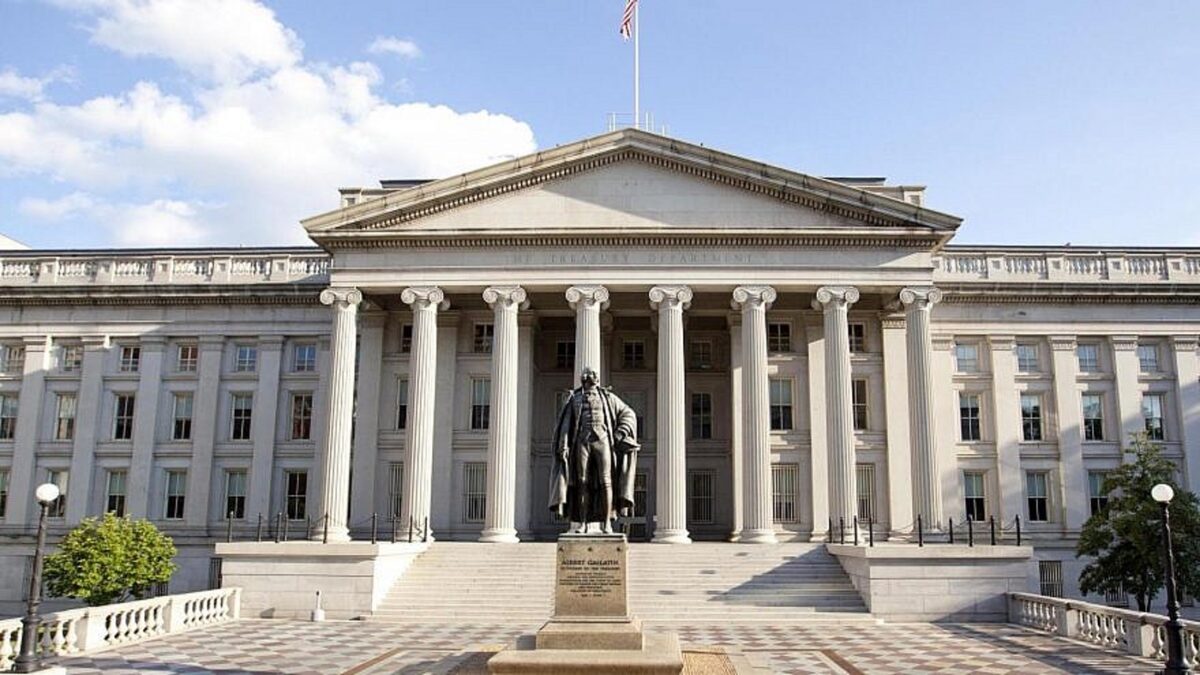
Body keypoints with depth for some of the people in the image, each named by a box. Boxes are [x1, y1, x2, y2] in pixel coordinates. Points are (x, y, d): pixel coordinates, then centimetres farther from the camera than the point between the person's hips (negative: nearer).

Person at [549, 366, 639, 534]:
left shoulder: (607, 397, 15)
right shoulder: (575, 399, 16)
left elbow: (629, 414, 16)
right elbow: (565, 425, 8)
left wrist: (620, 433, -1)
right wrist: (563, 446, -6)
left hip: (603, 441, -1)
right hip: (582, 441, 1)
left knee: (605, 481, -10)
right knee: (582, 483, -4)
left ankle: (606, 523, -9)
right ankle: (582, 523, -1)